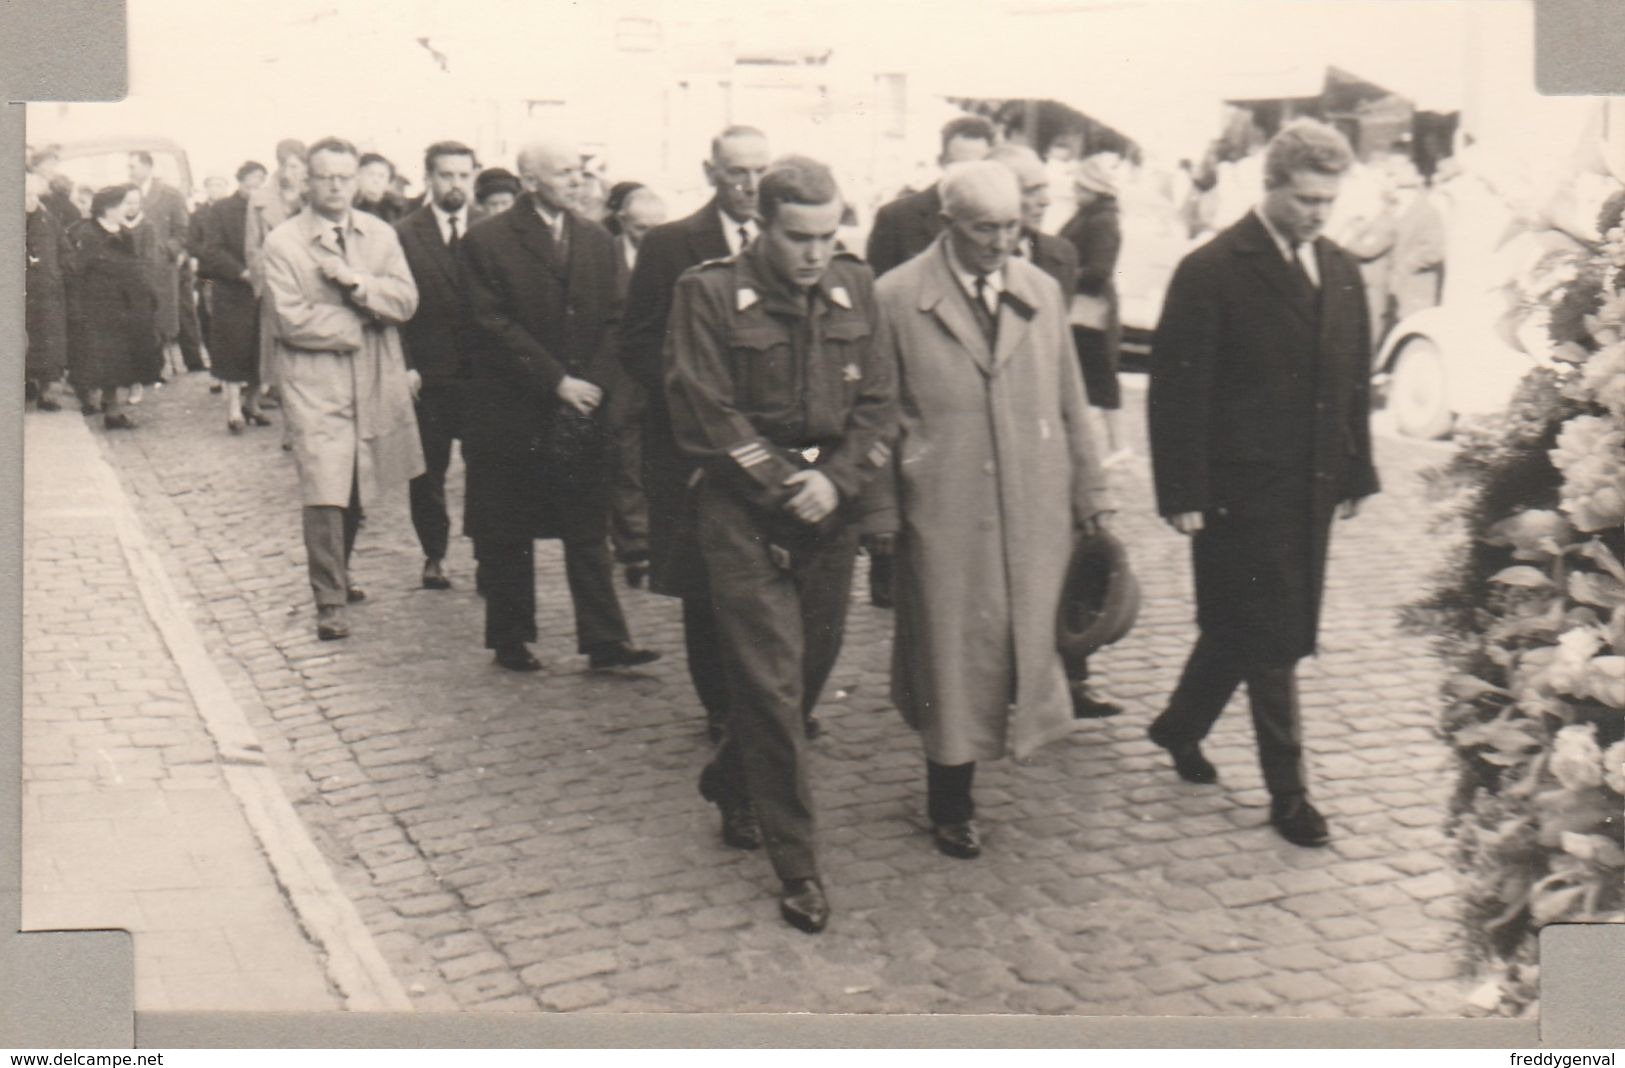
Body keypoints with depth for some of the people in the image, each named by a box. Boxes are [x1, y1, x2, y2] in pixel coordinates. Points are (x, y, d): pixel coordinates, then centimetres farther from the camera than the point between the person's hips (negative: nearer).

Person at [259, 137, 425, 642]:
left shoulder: (380, 234, 8)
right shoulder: (282, 244, -5)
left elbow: (405, 301, -2)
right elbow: (292, 320, -13)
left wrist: (356, 281, -17)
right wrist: (360, 324, -9)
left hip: (376, 382, 5)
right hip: (315, 385, -4)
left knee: (357, 491, 15)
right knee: (325, 495, -13)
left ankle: (337, 576, 37)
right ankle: (329, 602, -4)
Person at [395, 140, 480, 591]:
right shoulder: (403, 235, 0)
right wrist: (404, 367, -9)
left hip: (482, 372, 0)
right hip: (427, 376, 0)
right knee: (427, 473, 9)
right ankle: (434, 555, 24)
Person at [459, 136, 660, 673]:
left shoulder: (596, 239, 10)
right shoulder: (487, 241, -6)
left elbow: (611, 319, 8)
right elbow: (495, 326, -11)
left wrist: (593, 382, -7)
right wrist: (557, 381, -15)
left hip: (582, 407, 4)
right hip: (511, 409, -4)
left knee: (590, 528, 4)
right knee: (506, 534, 6)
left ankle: (604, 640, 7)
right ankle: (510, 639, 18)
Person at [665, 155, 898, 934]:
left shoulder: (855, 288, 6)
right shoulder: (709, 293, -7)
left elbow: (879, 403, 5)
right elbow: (706, 418, -9)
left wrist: (836, 479, -9)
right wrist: (786, 486, -11)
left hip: (831, 513, 5)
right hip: (746, 515, -5)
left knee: (811, 667, 12)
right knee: (772, 683, -5)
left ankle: (729, 783, 39)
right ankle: (796, 864, 5)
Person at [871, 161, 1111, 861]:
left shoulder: (1042, 292, 8)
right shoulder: (897, 298, -5)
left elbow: (1070, 402, 12)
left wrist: (1088, 490, 11)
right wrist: (881, 512, -3)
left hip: (1033, 507, 4)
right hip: (944, 513, -4)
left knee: (1025, 639, 10)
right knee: (953, 651, 4)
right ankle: (950, 805, 20)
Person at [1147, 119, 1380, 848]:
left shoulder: (1341, 271, 9)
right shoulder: (1211, 272, -12)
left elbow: (1355, 380, 14)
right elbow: (1177, 391, -12)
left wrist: (1357, 474, 10)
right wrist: (1183, 495, -15)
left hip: (1312, 487, 6)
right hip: (1240, 488, -6)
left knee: (1237, 627, 17)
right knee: (1268, 639, 0)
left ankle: (1181, 727, 38)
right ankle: (1287, 791, 10)